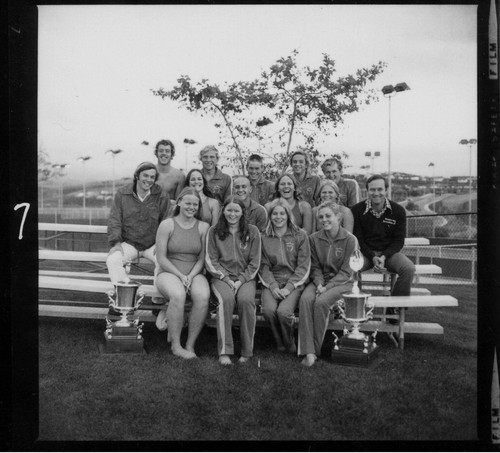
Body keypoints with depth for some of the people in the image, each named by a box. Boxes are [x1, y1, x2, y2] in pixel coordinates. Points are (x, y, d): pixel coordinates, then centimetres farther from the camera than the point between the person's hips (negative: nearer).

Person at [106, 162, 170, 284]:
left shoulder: (162, 197, 1)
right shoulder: (122, 194, 2)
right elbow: (114, 220, 1)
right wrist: (116, 242, -13)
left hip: (153, 245, -1)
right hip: (128, 243, 1)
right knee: (112, 260, -27)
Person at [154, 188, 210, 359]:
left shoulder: (203, 227, 7)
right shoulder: (167, 225, -1)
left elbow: (202, 259, 4)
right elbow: (161, 258, -5)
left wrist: (190, 276, -13)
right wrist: (181, 276, -14)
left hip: (194, 274, 2)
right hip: (168, 272, -2)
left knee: (203, 296, -31)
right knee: (178, 295, -36)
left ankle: (190, 345, -16)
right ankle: (176, 346, -19)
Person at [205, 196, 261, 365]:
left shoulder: (252, 231, 6)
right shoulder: (214, 232, 7)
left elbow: (254, 262, 4)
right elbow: (210, 260, 3)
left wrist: (241, 280, -8)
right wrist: (226, 279, -10)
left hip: (245, 277, 0)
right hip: (221, 277, 0)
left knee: (246, 300, -30)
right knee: (226, 299, -32)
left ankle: (247, 351, -16)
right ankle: (224, 351, -25)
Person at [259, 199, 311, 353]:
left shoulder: (300, 236, 3)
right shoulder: (264, 238, 9)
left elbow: (303, 266, -1)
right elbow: (264, 266, 5)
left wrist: (289, 287, -13)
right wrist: (273, 286, -12)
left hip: (294, 283, -2)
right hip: (272, 282, 2)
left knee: (284, 311, -28)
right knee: (268, 309, -27)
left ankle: (290, 345, 1)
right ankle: (279, 344, 1)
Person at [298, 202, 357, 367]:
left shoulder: (350, 240, -6)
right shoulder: (314, 238, 6)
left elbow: (346, 271, -8)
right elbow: (315, 266, 8)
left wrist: (327, 287, -18)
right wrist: (319, 283, -12)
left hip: (342, 282, -3)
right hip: (320, 280, 3)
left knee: (321, 302, -31)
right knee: (305, 299, -28)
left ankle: (316, 349, -15)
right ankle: (308, 351, -29)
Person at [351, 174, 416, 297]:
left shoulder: (398, 211, -1)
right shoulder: (357, 210, -4)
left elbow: (399, 241, 0)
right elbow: (357, 240, -3)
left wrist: (384, 257, -16)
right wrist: (373, 257, -17)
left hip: (389, 252, 1)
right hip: (365, 252, -1)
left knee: (409, 269, -26)